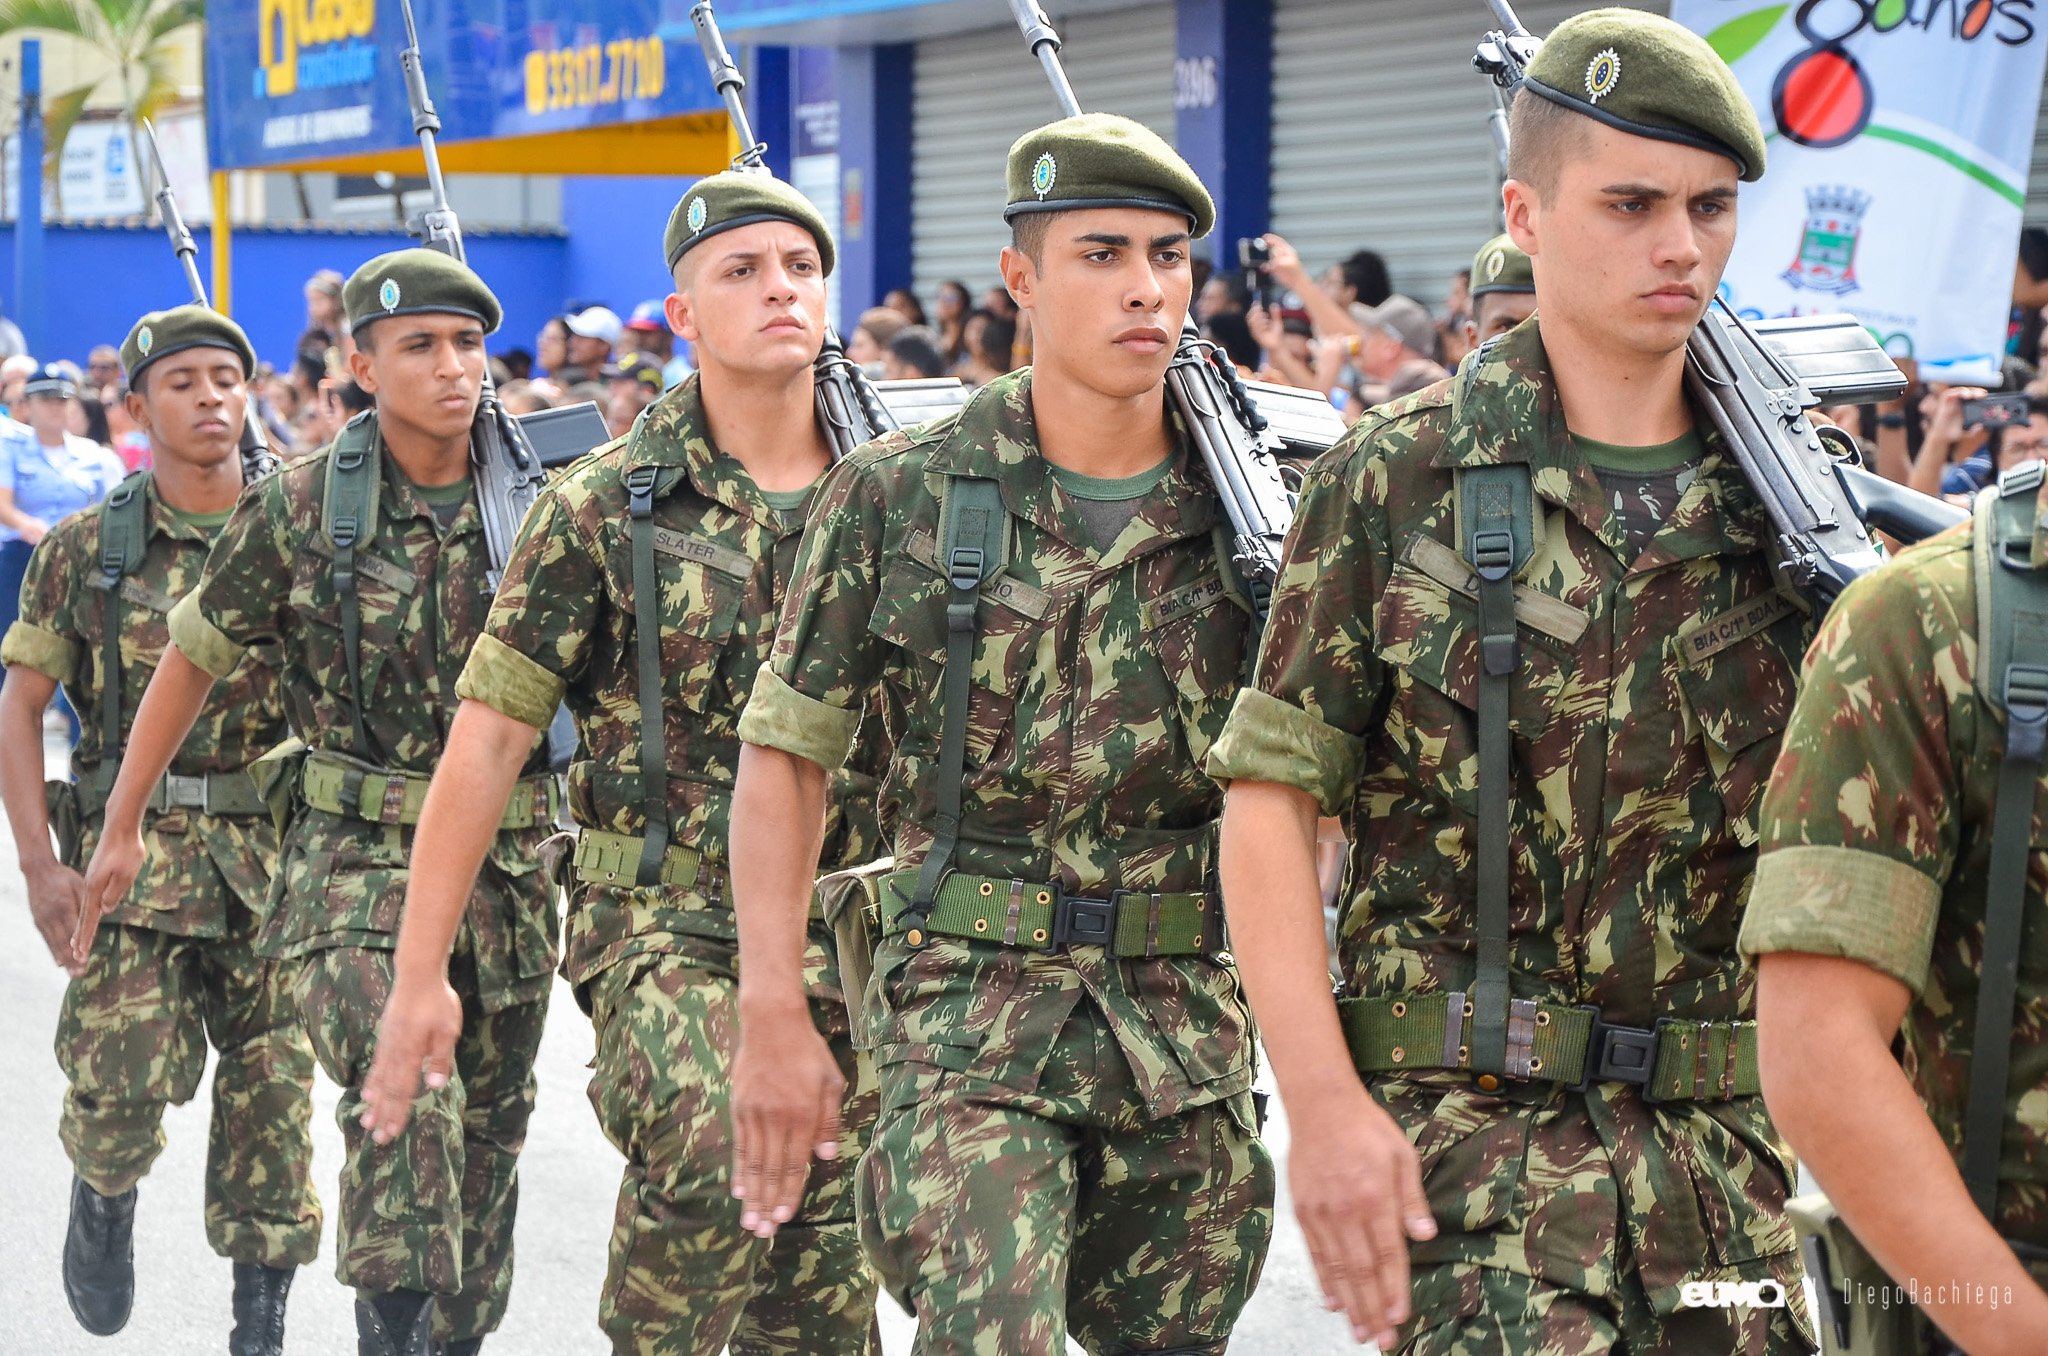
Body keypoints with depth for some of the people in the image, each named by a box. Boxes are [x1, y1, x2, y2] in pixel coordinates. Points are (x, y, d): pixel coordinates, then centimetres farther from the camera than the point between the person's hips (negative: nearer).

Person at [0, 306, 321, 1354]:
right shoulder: (85, 550, 2)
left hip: (273, 861, 1)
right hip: (132, 849, -1)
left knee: (272, 1090, 2)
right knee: (125, 1080, -12)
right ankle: (104, 1193, 23)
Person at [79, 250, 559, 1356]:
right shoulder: (298, 510, -5)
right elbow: (192, 658, 7)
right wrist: (123, 824, 12)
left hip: (508, 863, 3)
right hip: (355, 860, -3)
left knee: (487, 1137, 12)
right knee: (404, 1097, -24)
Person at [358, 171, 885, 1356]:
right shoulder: (605, 508, -4)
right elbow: (490, 733, -4)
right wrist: (421, 973, -6)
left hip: (846, 936, 4)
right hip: (665, 927, -3)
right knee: (714, 1160, -32)